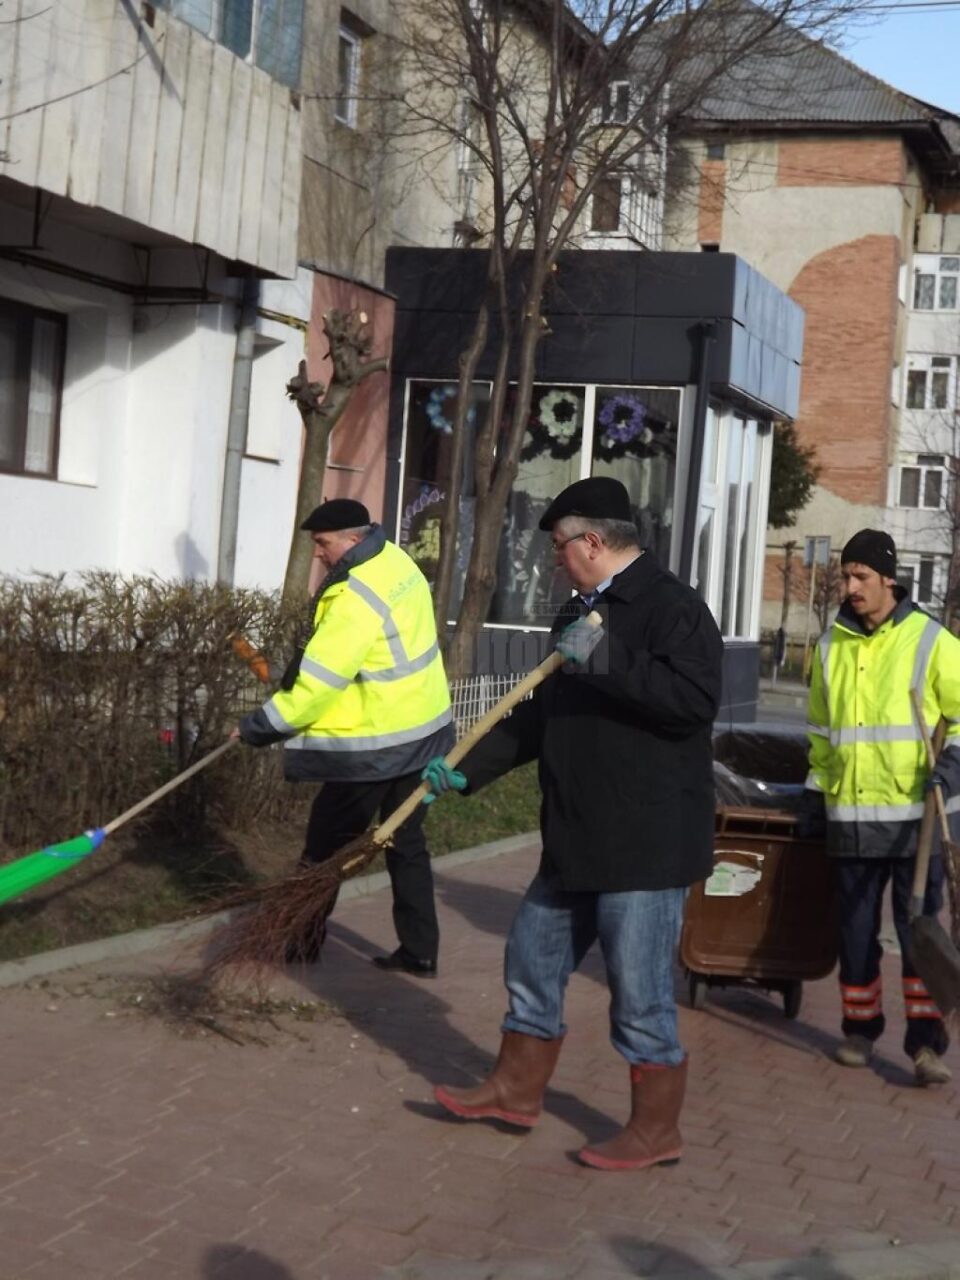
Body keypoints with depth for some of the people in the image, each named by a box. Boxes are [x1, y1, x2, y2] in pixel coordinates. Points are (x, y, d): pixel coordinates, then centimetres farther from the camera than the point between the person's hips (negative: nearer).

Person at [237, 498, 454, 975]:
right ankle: (419, 950, 16)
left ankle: (302, 938, 17)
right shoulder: (395, 561, 4)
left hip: (375, 743, -9)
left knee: (326, 841, 6)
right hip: (422, 728, 9)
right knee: (406, 841, 14)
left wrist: (261, 726, -15)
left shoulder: (358, 598, -24)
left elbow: (319, 680, -24)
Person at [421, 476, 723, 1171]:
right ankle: (517, 1090, 34)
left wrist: (605, 663, -29)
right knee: (535, 958, 18)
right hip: (578, 839, 10)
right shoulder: (584, 613, 17)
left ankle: (656, 1131, 13)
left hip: (646, 845, -10)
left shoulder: (672, 606, -13)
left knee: (640, 990, -1)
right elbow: (541, 716, 23)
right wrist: (466, 769, 18)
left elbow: (694, 700, -27)